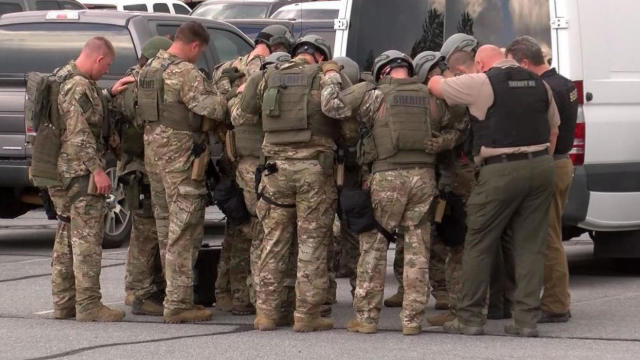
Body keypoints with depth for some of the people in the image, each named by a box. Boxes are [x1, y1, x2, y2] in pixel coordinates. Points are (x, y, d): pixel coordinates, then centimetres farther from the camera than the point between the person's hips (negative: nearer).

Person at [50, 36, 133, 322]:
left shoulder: (64, 78, 14)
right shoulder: (79, 86, -17)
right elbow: (79, 134, -22)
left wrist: (110, 94, 15)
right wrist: (96, 169, -21)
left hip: (62, 171, 10)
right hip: (80, 172, -10)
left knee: (67, 238, 14)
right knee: (87, 238, -8)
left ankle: (64, 302, 19)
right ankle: (88, 305, -9)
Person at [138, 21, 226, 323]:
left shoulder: (150, 68, 12)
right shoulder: (185, 73, -17)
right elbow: (213, 108, -23)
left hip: (153, 151, 9)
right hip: (181, 155, -9)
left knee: (166, 227, 15)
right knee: (185, 230, -5)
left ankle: (174, 296, 21)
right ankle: (178, 304, -6)